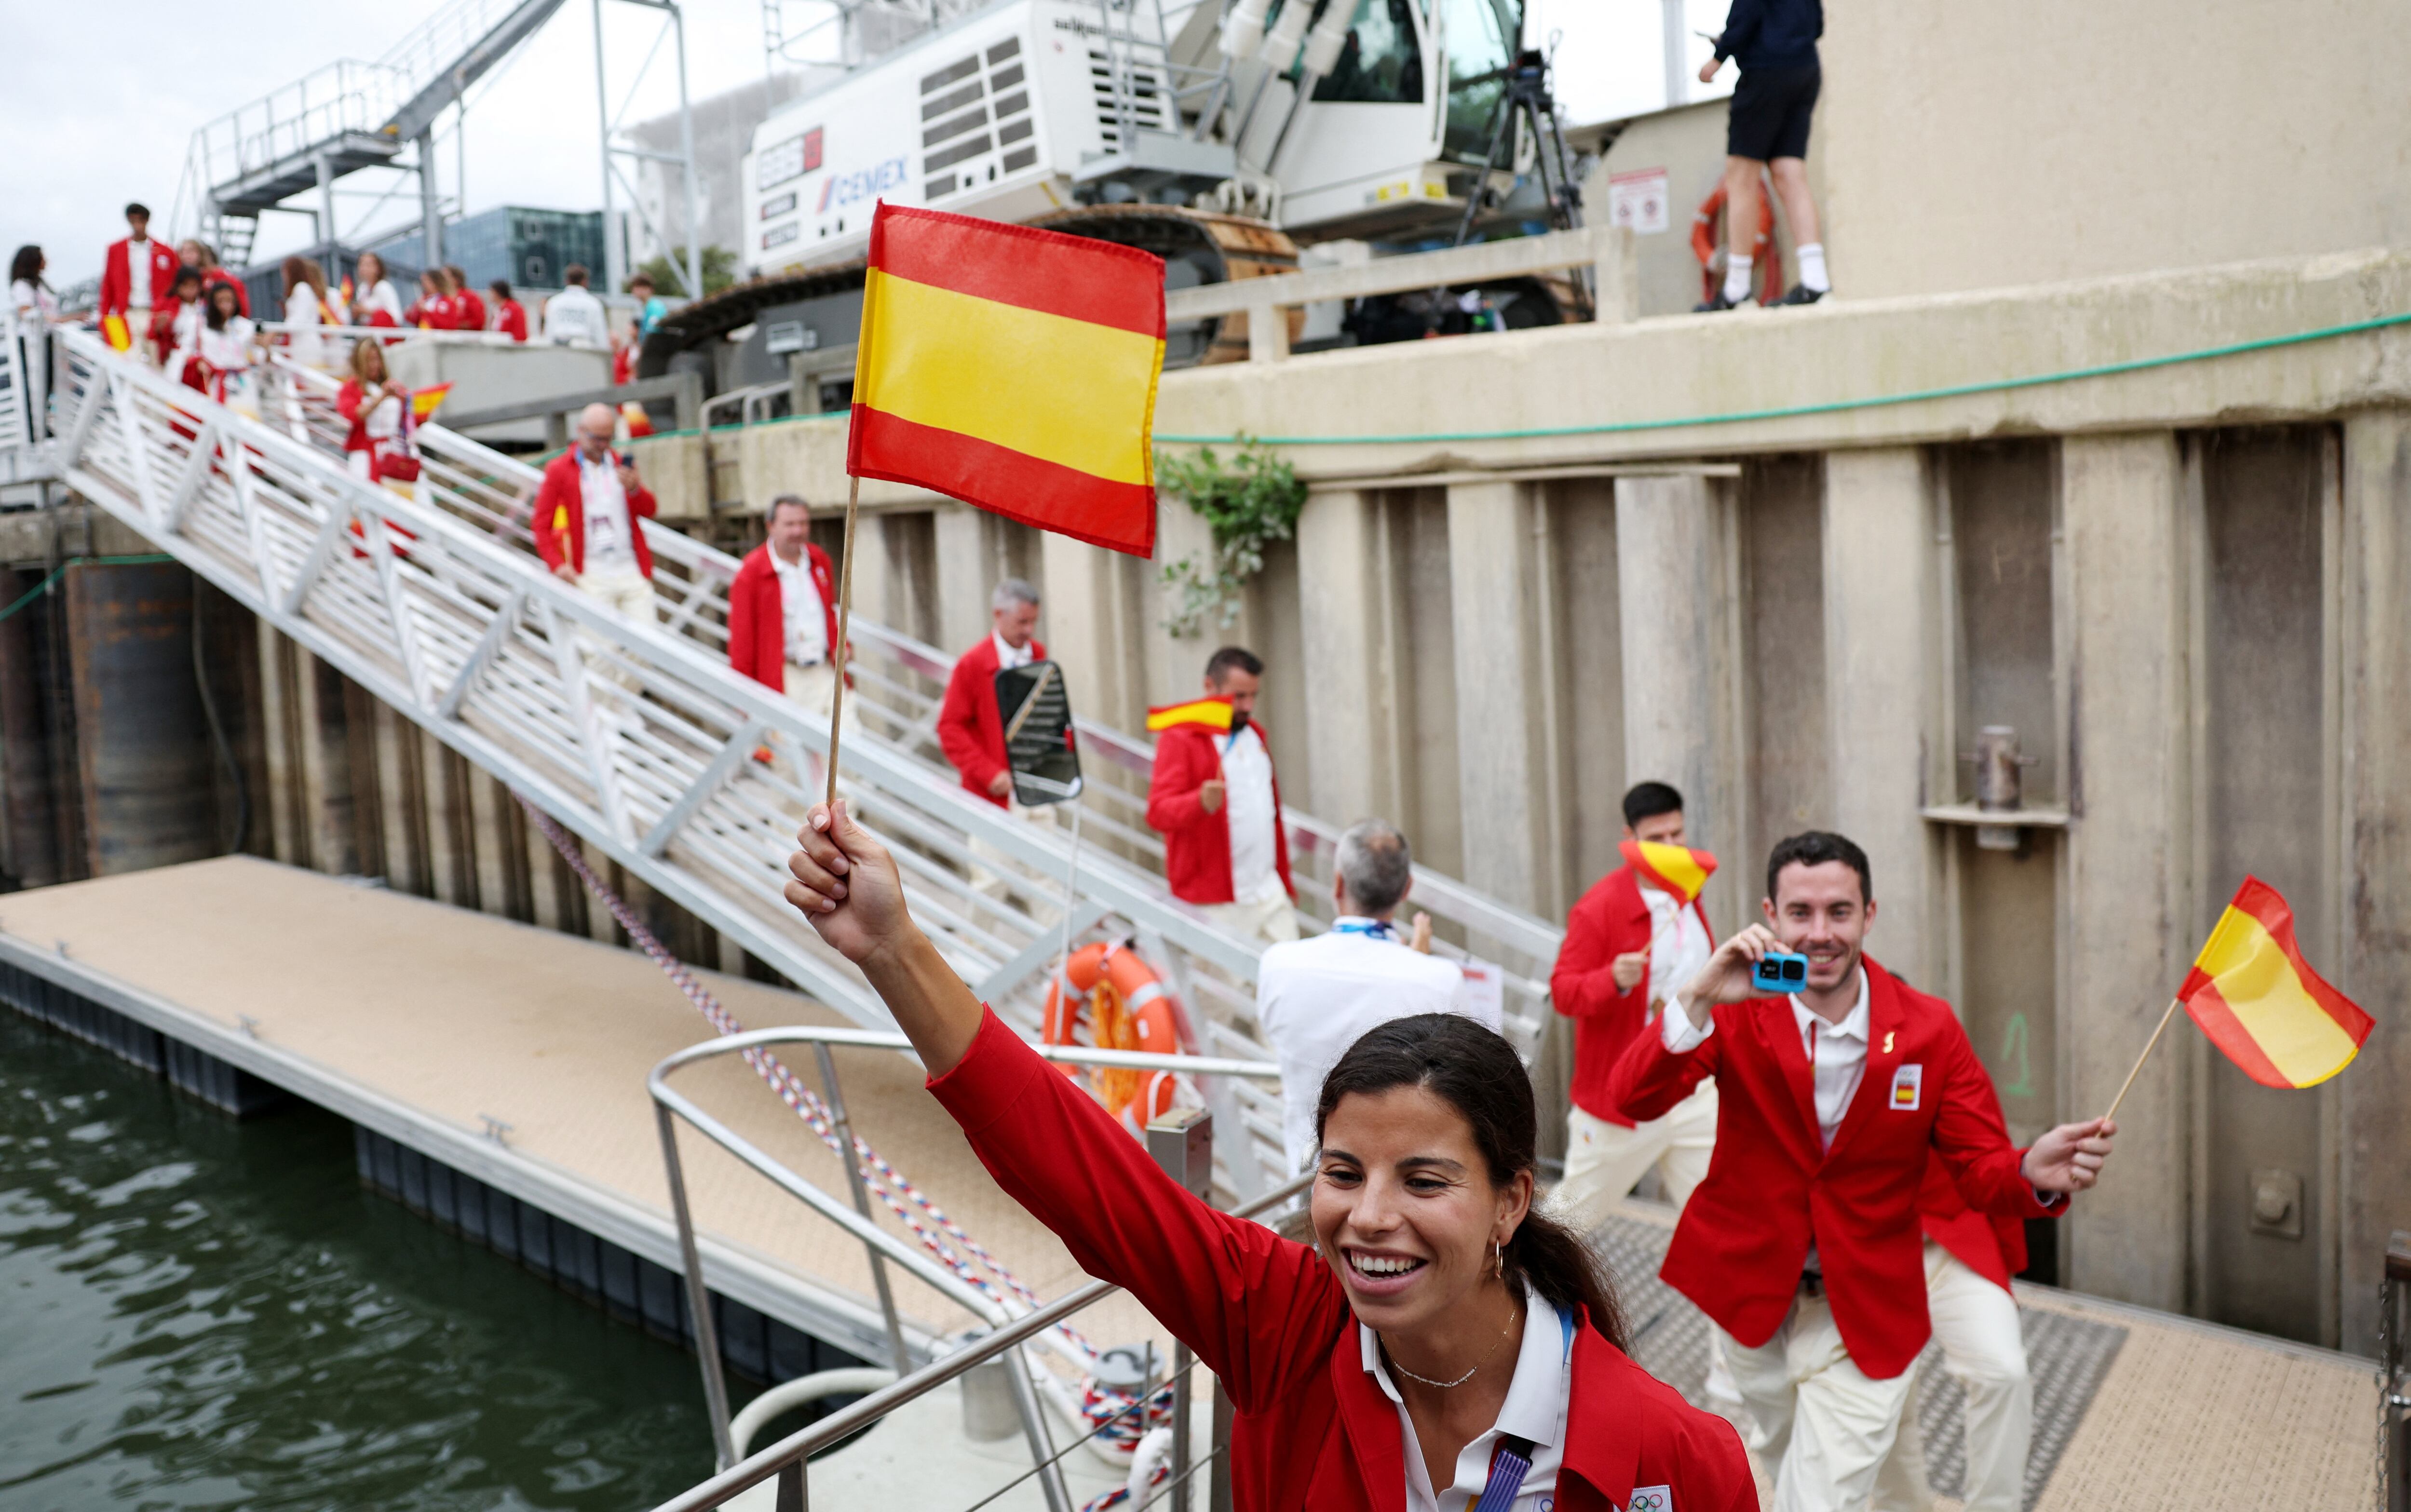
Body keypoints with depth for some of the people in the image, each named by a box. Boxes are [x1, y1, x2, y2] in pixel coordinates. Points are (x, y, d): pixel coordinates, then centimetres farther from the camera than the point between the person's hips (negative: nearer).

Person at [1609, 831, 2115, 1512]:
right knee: (1783, 1452, 28)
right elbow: (1631, 1099, -27)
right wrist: (1698, 1000, -43)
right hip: (1749, 1295, 2)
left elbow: (1982, 1167, -10)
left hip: (1863, 1318, -2)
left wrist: (2035, 1175, -34)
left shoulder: (1930, 1028, -12)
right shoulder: (1738, 1011, -14)